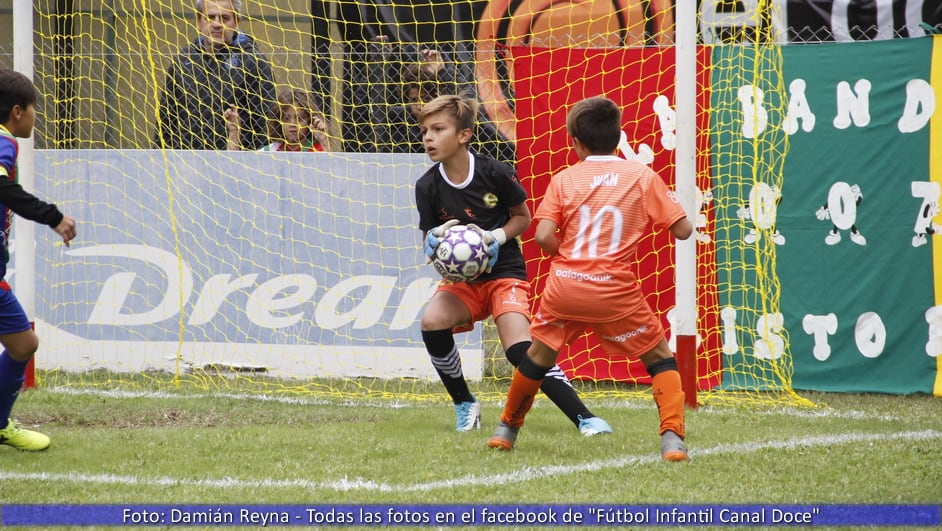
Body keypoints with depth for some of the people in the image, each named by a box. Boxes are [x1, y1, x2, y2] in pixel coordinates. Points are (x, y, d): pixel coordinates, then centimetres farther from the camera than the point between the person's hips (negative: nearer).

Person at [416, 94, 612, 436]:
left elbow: (523, 217, 2)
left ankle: (584, 417, -22)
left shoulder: (494, 173, -13)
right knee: (432, 320, -26)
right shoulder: (427, 186, -5)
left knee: (520, 349, -23)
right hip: (462, 279, 3)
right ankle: (464, 405, -5)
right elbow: (429, 241, 5)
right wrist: (435, 240, -19)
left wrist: (498, 237, -17)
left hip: (505, 273, -3)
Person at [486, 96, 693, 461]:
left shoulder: (564, 179, 5)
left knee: (539, 355, 22)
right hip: (615, 291, -2)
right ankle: (672, 438, -5)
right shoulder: (643, 177, 2)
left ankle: (507, 429, 36)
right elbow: (683, 230, 1)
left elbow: (544, 237, -4)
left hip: (564, 285, 2)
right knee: (660, 358, 11)